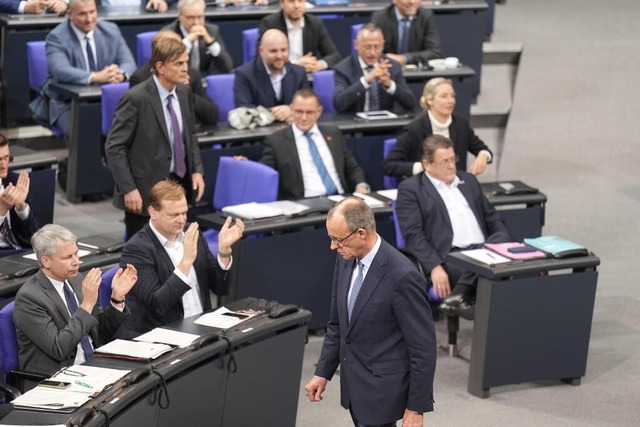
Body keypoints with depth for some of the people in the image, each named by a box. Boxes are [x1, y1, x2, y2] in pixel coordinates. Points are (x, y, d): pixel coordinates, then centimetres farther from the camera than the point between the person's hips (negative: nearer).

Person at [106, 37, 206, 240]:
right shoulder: (136, 99, -15)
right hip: (146, 191, -6)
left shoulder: (184, 93, 6)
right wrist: (128, 189, -18)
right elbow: (114, 147, -14)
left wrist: (197, 170, 5)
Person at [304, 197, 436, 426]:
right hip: (355, 384, 8)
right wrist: (323, 372, 11)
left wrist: (416, 407, -16)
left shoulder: (401, 275, -24)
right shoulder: (346, 259, 0)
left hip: (383, 389, -8)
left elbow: (423, 347, -19)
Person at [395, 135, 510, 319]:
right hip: (450, 257, -6)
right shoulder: (410, 189, 6)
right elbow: (413, 234, -4)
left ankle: (457, 297, -31)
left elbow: (492, 218, 26)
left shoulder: (468, 180, 25)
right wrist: (435, 267, -19)